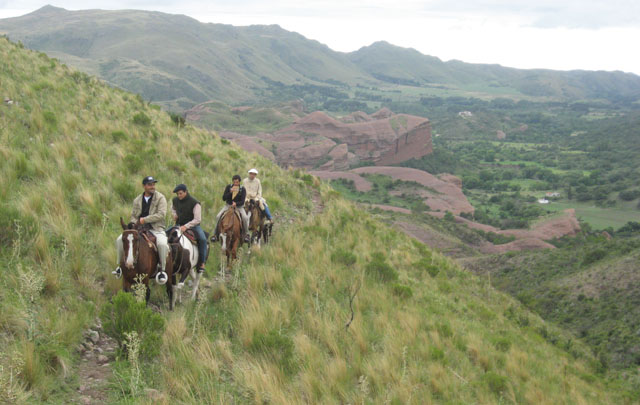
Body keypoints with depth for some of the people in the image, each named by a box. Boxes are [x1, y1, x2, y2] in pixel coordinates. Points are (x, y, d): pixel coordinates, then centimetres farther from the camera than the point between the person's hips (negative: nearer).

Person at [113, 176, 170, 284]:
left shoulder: (160, 198, -1)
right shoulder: (137, 200, 13)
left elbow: (161, 214, -13)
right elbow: (133, 216, 19)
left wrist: (145, 220, -14)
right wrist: (135, 223, -5)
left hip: (156, 229, -4)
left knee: (162, 244, -34)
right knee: (120, 239, -10)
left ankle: (163, 270, -15)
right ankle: (120, 265, 7)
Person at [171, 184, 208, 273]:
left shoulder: (195, 203, -16)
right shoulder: (175, 200, 1)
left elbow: (197, 219, -19)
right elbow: (173, 208, 27)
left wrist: (186, 226, -28)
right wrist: (174, 214, 4)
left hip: (193, 225, -5)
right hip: (179, 225, 5)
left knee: (202, 239, -28)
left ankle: (201, 262, -19)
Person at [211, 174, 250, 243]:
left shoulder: (242, 189, -5)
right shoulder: (228, 187, -1)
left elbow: (242, 201, -12)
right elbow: (224, 198, -6)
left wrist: (236, 204, -31)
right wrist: (230, 192, -20)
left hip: (239, 206, -2)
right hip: (228, 205, 2)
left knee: (245, 217, -28)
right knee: (218, 216, -18)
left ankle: (246, 234, -8)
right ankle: (216, 234, -4)